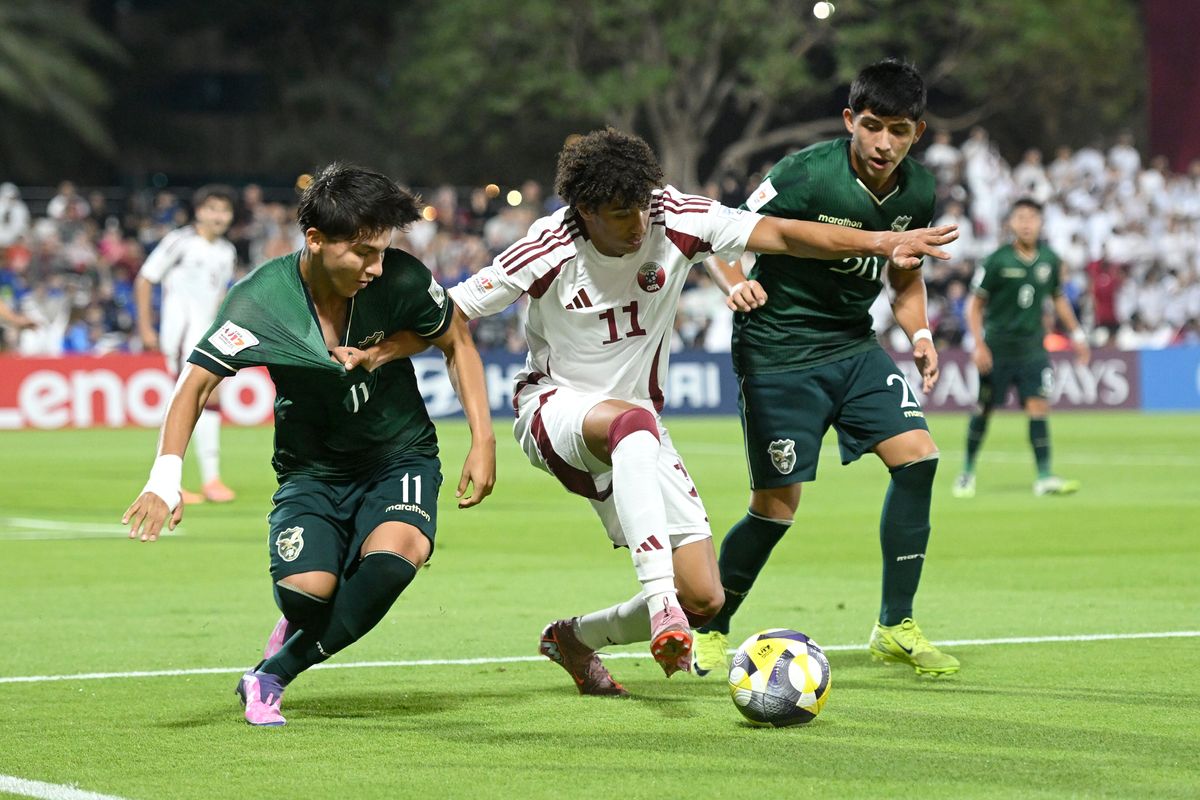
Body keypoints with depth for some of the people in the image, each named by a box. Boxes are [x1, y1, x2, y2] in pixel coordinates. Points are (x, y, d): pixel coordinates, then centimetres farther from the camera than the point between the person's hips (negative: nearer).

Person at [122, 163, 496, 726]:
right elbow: (195, 384, -22)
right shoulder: (261, 300, -20)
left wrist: (482, 440, -4)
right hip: (311, 467, 0)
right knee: (306, 591, -26)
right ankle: (303, 630, 18)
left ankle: (272, 674, -10)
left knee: (395, 555, -31)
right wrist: (165, 479, -37)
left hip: (400, 456, 1)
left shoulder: (402, 280, -16)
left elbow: (456, 343, 3)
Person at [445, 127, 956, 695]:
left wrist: (882, 242, -25)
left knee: (704, 599, -4)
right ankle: (660, 602, -51)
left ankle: (575, 639, 23)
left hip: (636, 431, 5)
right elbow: (448, 314, -12)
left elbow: (781, 234, -14)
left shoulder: (675, 220, -13)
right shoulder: (548, 253, -19)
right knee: (634, 420, -43)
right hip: (554, 408, -5)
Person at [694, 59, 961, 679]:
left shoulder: (917, 191, -1)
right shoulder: (807, 174, -20)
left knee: (917, 454, -8)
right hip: (778, 351, -6)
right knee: (777, 504, -6)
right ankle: (709, 629, 18)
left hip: (854, 344, 6)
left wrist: (920, 335, -1)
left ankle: (895, 627, 4)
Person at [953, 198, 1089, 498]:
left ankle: (1044, 477, -10)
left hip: (1032, 347, 2)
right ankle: (968, 471, 23)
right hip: (997, 346, -2)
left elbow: (1059, 298, 18)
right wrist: (979, 345, -12)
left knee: (1038, 406, -10)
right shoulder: (997, 261, -10)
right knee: (984, 409, 6)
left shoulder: (1050, 260, 2)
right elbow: (975, 304, -4)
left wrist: (1076, 333, 14)